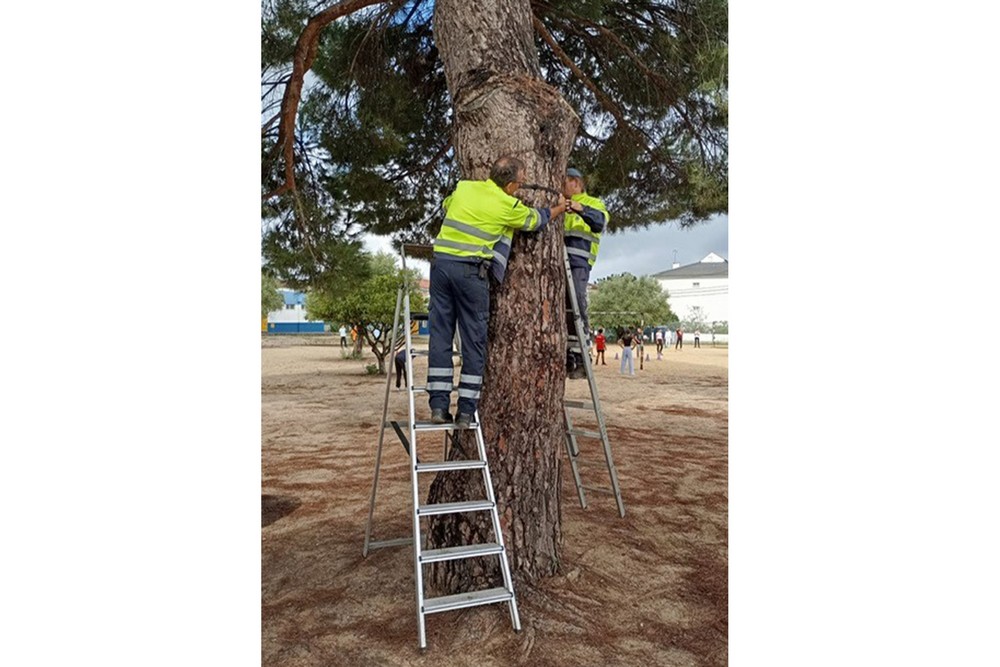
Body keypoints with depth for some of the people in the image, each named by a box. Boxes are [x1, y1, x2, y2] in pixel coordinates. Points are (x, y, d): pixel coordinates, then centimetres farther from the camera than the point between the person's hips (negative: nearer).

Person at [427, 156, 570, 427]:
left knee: (440, 335, 6)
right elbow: (535, 220, 17)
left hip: (441, 261, 5)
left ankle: (439, 406, 6)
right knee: (474, 341, 4)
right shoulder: (508, 205, -2)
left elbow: (446, 206, 32)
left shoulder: (463, 187, 11)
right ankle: (466, 411, 6)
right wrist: (560, 209, 35)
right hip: (470, 271, -4)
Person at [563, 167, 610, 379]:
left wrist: (582, 209, -30)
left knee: (576, 306, -15)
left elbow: (600, 221, -12)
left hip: (578, 263, -6)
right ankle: (567, 358, 6)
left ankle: (580, 358, -13)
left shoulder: (593, 204, 10)